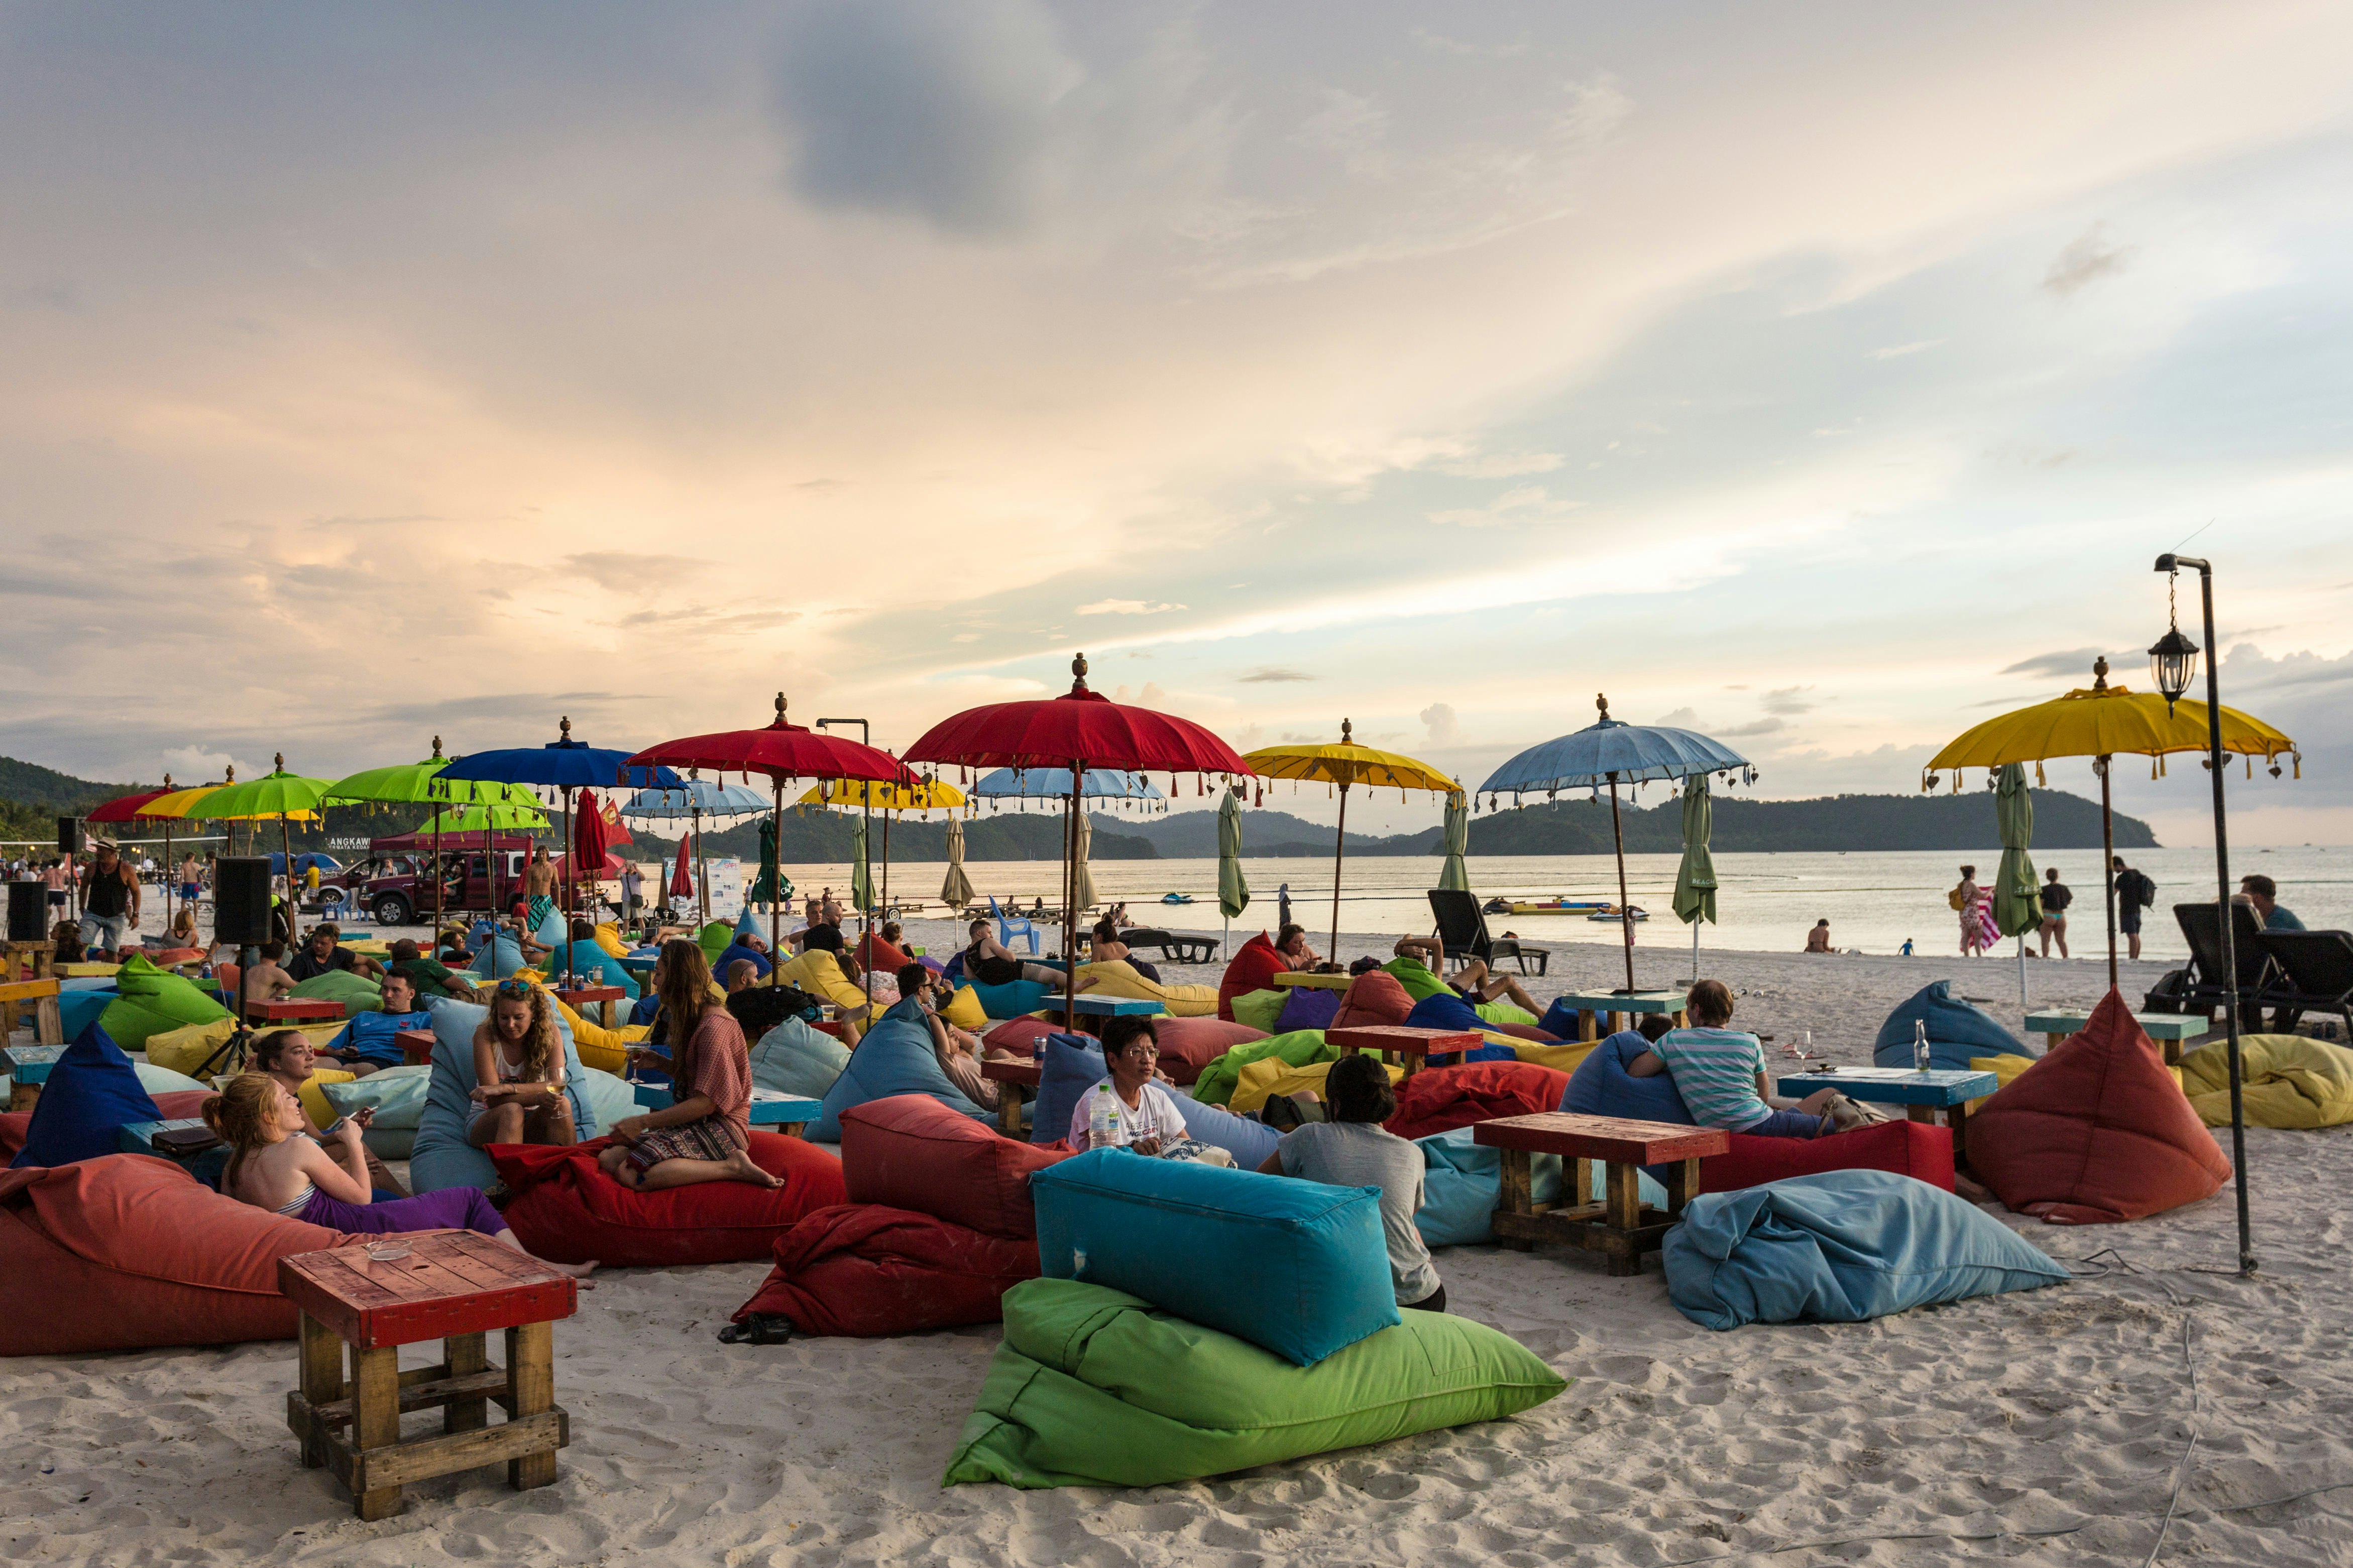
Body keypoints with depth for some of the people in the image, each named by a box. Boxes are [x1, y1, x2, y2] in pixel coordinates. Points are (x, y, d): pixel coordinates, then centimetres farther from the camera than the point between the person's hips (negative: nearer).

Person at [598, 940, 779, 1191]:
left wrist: (642, 1122, -17)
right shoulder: (691, 1019, 16)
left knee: (634, 1175, -28)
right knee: (608, 1159, -7)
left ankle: (733, 1167, -19)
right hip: (695, 1122, 10)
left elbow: (707, 1102, -20)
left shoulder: (715, 1025, -15)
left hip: (720, 1127, -10)